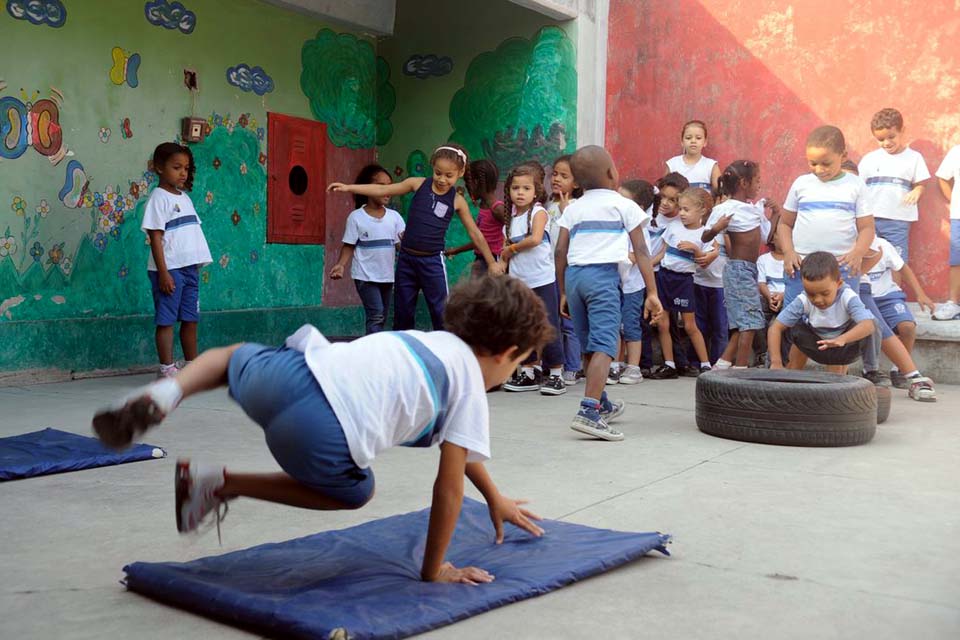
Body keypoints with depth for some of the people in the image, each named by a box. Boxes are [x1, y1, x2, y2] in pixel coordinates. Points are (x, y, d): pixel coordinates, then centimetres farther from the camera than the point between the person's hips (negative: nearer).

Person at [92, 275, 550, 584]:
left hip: (293, 370, 6)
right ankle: (223, 484, 14)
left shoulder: (428, 339, 34)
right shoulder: (472, 390, 12)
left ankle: (165, 394, 8)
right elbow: (449, 487, 10)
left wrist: (496, 499, 56)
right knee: (355, 492, 29)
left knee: (236, 355, 40)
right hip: (321, 435, -6)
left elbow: (458, 446, 47)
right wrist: (434, 571, 23)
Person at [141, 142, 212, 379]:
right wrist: (163, 272, -17)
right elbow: (155, 238, -12)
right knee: (166, 320, -1)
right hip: (170, 269, -7)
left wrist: (196, 265, 13)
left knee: (191, 319, 12)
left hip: (190, 267, 7)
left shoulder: (185, 198, 16)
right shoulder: (159, 198, -7)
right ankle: (167, 369, 4)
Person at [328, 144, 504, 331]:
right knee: (402, 313, 11)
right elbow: (382, 190, 0)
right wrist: (348, 188, -6)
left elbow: (475, 233, 5)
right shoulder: (418, 184, -2)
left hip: (432, 262, -2)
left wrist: (491, 262, 8)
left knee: (441, 314, -2)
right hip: (406, 258, 2)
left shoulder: (457, 201, -3)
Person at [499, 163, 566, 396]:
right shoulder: (512, 217, 12)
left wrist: (511, 248, -8)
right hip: (518, 281, 6)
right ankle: (527, 374, 19)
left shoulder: (538, 212, -5)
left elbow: (535, 239, -21)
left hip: (542, 279, -6)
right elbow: (506, 250, 15)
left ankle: (556, 374, 5)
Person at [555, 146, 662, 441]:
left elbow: (560, 252, 11)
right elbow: (641, 251, 1)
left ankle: (602, 404, 34)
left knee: (589, 346, 17)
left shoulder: (572, 209, 16)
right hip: (603, 274, -5)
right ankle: (588, 412, -26)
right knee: (604, 345, -11)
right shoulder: (624, 206, 5)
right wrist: (652, 292, 1)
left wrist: (563, 293, 19)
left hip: (573, 275, 6)